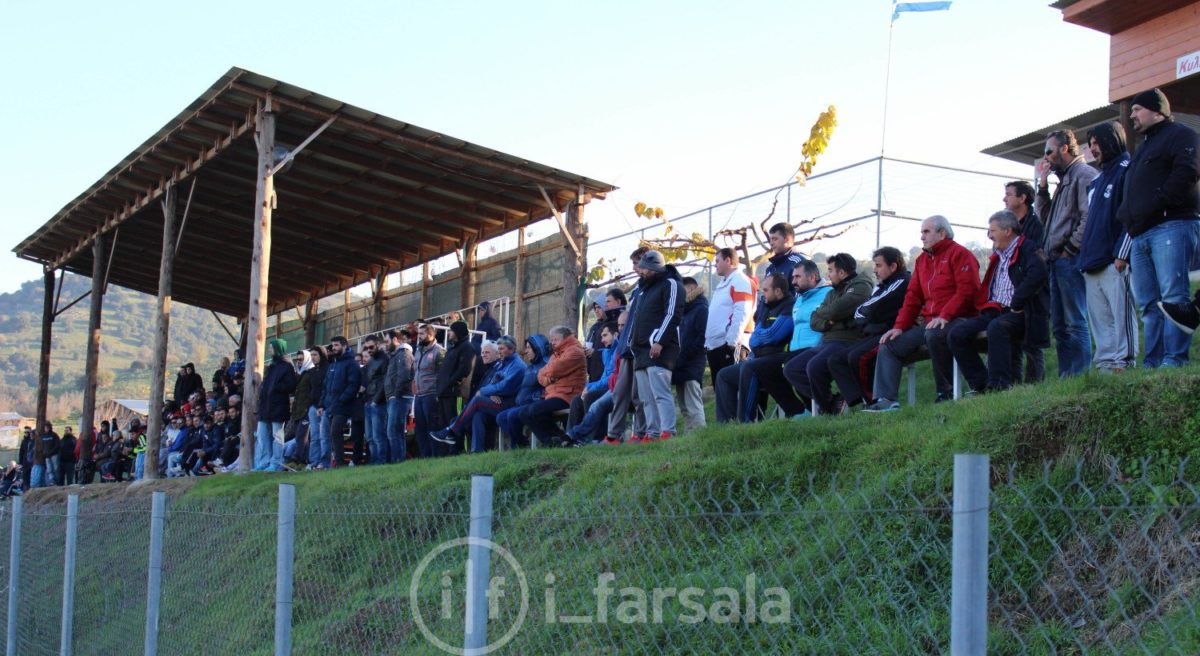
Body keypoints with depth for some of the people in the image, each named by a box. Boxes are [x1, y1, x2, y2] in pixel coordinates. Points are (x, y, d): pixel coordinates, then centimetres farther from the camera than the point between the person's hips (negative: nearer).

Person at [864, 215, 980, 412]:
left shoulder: (959, 254, -4)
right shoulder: (922, 259, 20)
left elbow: (967, 290, -16)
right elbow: (913, 296, 16)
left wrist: (944, 316, -25)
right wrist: (899, 326, 5)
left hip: (956, 320, -8)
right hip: (927, 323, 8)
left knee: (933, 335, -39)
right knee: (889, 345, -2)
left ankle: (946, 392, -21)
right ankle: (886, 400, -12)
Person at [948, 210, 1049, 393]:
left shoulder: (1027, 249, -4)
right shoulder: (998, 255, 22)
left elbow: (1037, 273, -25)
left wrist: (1017, 304, -21)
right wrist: (987, 308, 9)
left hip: (1018, 315, -8)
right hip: (995, 312, 8)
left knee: (996, 327, -38)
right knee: (957, 333, -10)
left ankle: (1000, 385, -32)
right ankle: (980, 384, -9)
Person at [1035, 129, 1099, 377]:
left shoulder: (1084, 175, -6)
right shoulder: (1065, 180, 24)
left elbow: (1089, 217, -17)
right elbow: (1045, 215, 24)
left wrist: (1071, 249, -16)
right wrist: (1043, 185, 15)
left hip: (1071, 260, -10)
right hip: (1057, 261, 10)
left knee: (1076, 322, -11)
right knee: (1060, 325, 10)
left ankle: (1080, 374, -12)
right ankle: (1065, 376, 13)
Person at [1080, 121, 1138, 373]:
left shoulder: (1127, 171, -2)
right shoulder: (1096, 181, 25)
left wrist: (1121, 255, -18)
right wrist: (1084, 254, 15)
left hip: (1114, 261, -9)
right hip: (1092, 263, 9)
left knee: (1121, 314, -10)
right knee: (1099, 319, 7)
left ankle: (1124, 363, -11)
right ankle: (1104, 364, 8)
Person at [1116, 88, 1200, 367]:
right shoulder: (1143, 148, 32)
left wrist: (1158, 204, -16)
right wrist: (1127, 215, 14)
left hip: (1172, 226, -9)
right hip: (1141, 234, 9)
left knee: (1172, 296, -16)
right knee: (1148, 303, 3)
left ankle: (1175, 360, -21)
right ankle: (1153, 362, 2)